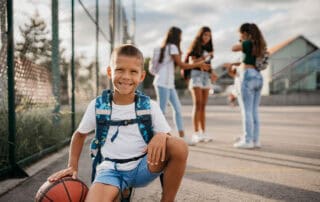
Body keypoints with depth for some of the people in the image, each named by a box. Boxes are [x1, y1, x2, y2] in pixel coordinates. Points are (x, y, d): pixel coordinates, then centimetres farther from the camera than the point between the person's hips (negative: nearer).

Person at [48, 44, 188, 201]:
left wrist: (161, 136, -26)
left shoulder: (150, 106, -3)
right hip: (111, 170, -1)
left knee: (179, 146, -27)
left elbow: (164, 134, -1)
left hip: (143, 167, 1)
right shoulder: (97, 106, -1)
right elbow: (80, 134, 14)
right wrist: (72, 166, 4)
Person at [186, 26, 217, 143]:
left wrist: (212, 73, 3)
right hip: (196, 75, -6)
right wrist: (204, 57, -18)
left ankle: (203, 132, 4)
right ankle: (196, 133, -13)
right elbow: (192, 62, -9)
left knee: (203, 106, 3)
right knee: (197, 104, -12)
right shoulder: (195, 47, 1)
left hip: (206, 77, 6)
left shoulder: (208, 48, 18)